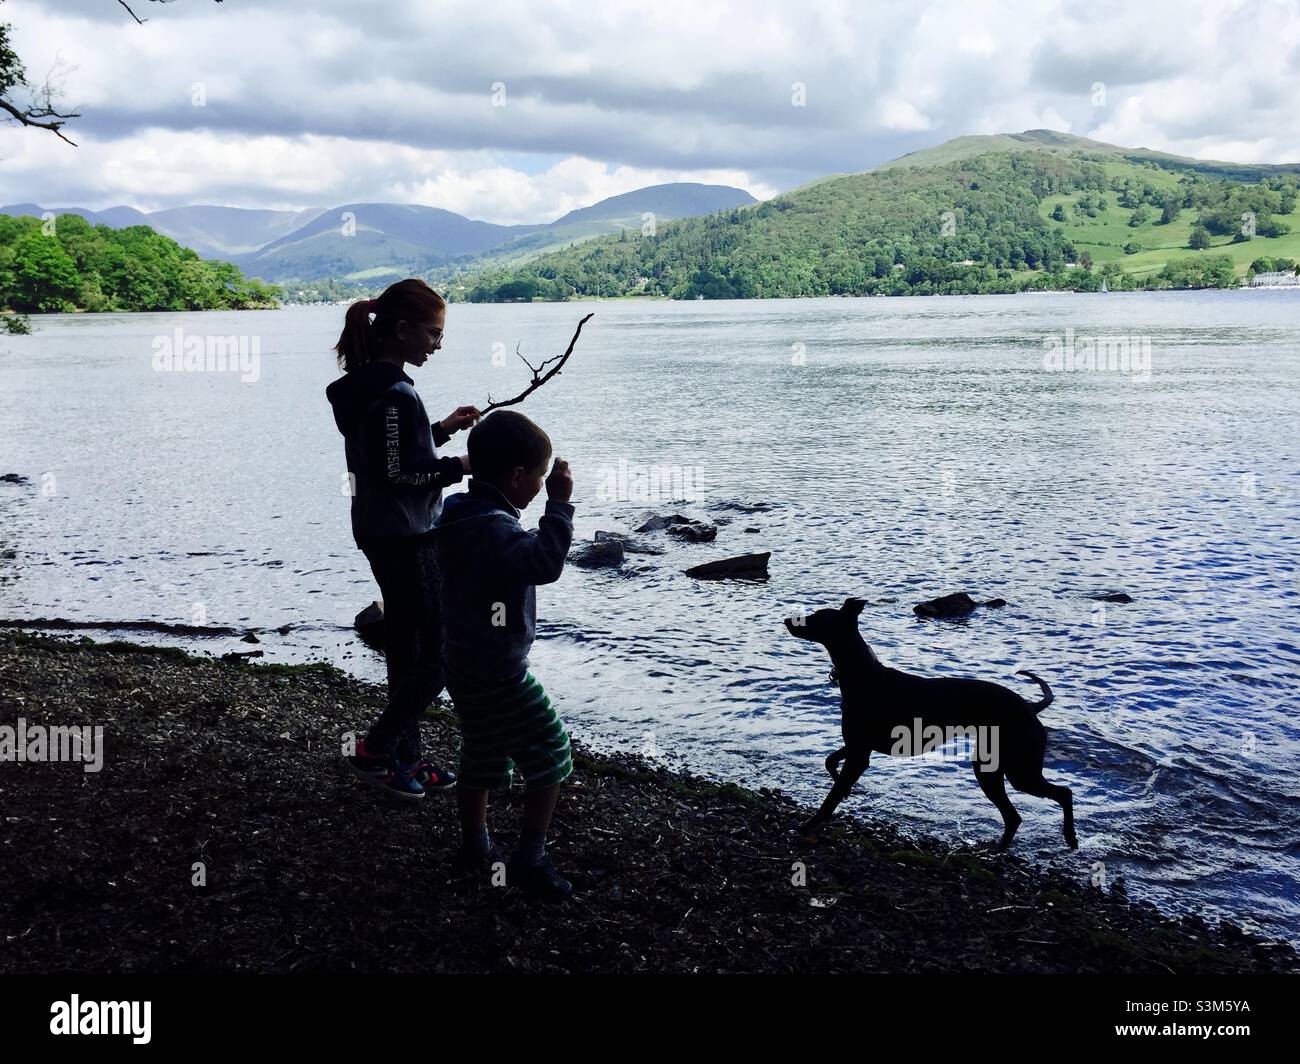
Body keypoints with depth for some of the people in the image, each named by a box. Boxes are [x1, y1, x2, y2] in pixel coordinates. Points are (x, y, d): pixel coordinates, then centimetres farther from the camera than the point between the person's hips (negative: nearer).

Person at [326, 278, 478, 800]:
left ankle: (405, 761, 26)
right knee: (441, 654, 0)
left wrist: (441, 428, 14)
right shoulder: (394, 394, -21)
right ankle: (374, 751, 8)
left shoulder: (364, 385, 9)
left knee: (406, 651, 17)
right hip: (405, 540, -10)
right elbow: (398, 474, -22)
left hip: (381, 536, 10)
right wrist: (460, 466, -14)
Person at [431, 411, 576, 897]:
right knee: (550, 755, 3)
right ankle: (530, 859, 7)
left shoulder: (457, 514, 5)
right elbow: (545, 562, -39)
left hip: (462, 664, 10)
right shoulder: (495, 529, -26)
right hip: (499, 674, -10)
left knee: (481, 756, 23)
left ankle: (475, 846, 35)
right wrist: (559, 504, -31)